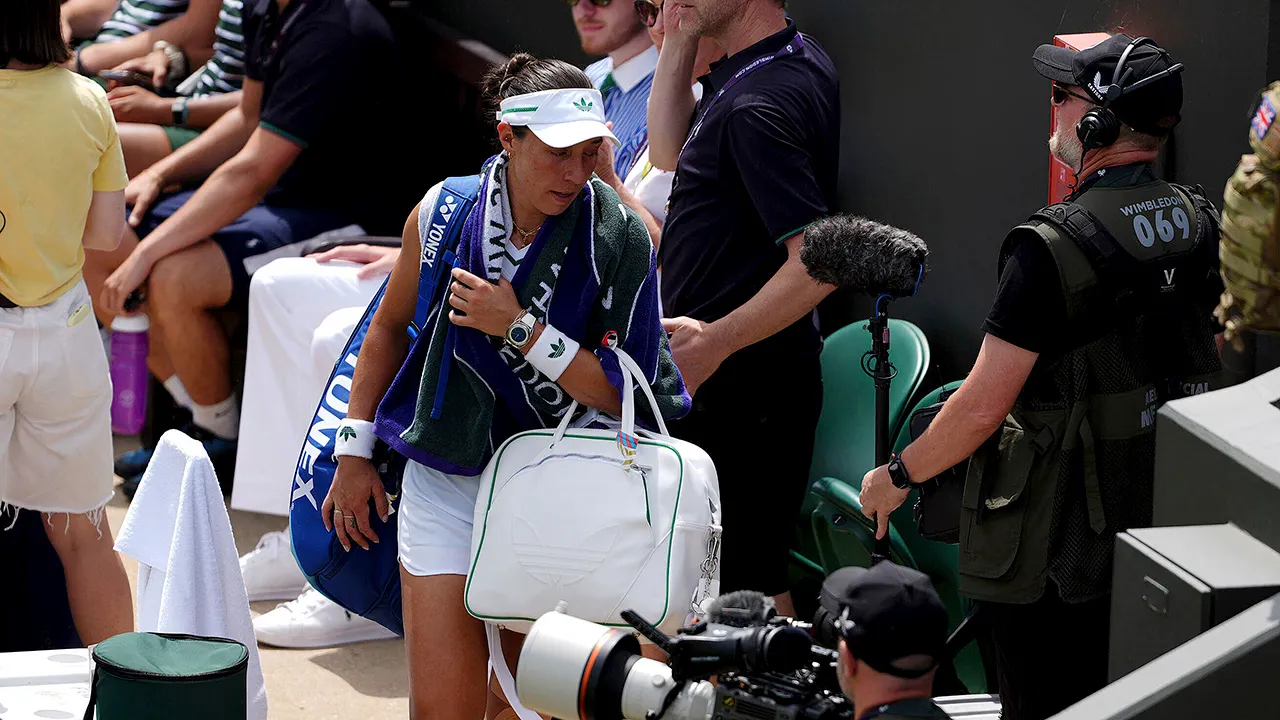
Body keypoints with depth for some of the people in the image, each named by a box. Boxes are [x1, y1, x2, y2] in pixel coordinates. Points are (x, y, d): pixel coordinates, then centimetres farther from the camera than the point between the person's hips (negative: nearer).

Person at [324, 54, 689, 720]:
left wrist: (520, 328, -20)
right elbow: (391, 325, 14)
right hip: (446, 482, 1)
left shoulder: (620, 237, -11)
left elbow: (621, 396, -13)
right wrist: (354, 451, 13)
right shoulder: (445, 212, -4)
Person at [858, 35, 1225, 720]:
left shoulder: (1056, 246, -22)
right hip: (1172, 520, 7)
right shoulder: (1198, 220, 2)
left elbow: (982, 408, -20)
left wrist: (898, 477, -5)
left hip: (1063, 534, -7)